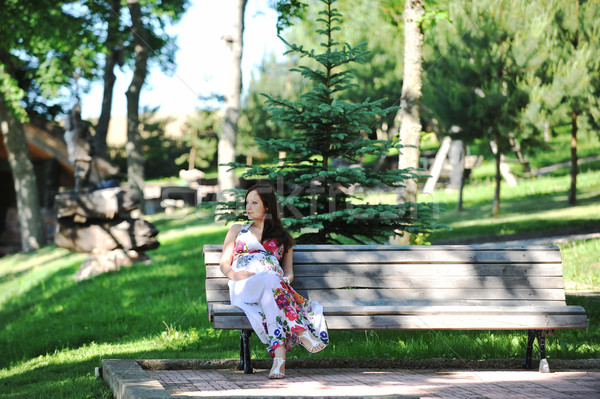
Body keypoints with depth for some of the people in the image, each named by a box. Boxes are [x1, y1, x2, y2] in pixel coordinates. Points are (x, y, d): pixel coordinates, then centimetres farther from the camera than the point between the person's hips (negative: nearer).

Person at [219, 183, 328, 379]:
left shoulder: (282, 237, 29)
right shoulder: (238, 230, 28)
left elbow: (288, 271, 23)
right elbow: (224, 263, 18)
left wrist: (286, 279, -4)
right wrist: (234, 274, -6)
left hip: (275, 285, 1)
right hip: (243, 287, -1)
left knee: (274, 284, -41)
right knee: (270, 281, -40)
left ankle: (279, 355, -57)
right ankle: (302, 332, -55)